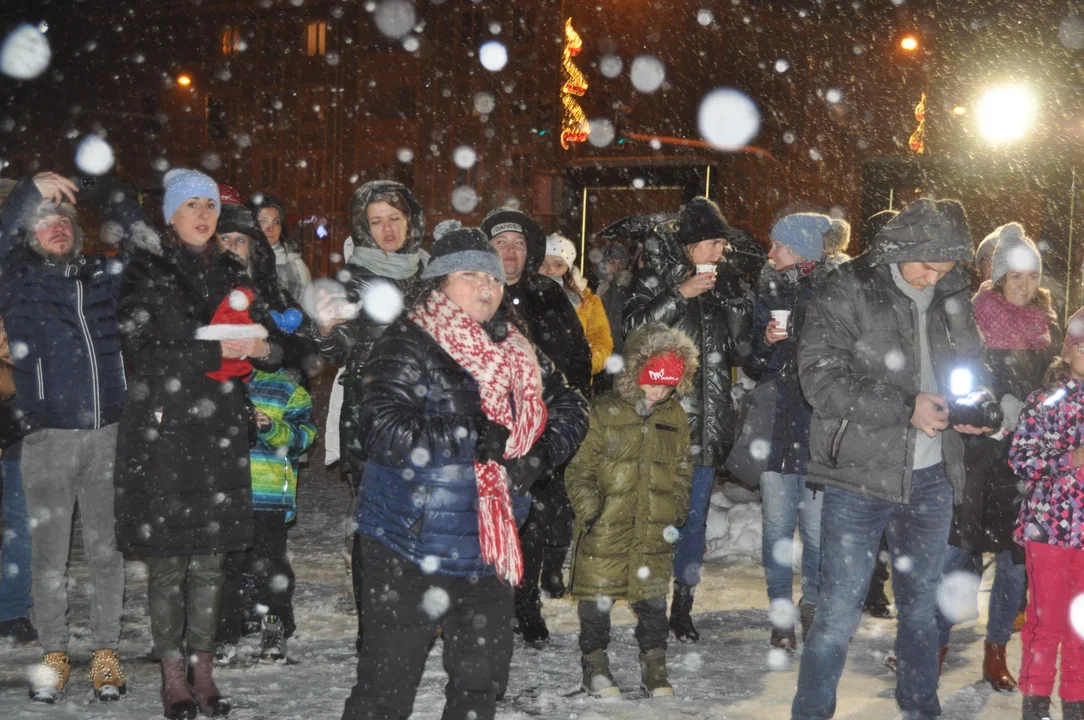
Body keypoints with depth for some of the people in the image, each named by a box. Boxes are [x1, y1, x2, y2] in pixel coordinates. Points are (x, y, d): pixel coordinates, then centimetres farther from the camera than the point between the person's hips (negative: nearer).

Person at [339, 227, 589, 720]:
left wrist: (536, 456, -1)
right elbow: (381, 430, -22)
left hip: (490, 544, 7)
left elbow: (569, 410, 19)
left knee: (483, 671, 16)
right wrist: (470, 436, -20)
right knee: (390, 677, 0)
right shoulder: (407, 346, -11)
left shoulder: (517, 353, 10)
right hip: (411, 546, -7)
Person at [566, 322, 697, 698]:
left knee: (653, 601, 8)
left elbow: (682, 470, 15)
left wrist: (677, 513, 6)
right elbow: (579, 469, -4)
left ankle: (654, 667, 22)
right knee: (598, 600, 6)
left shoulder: (676, 417, 5)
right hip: (605, 527, -3)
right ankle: (594, 664, 23)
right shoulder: (604, 412, -7)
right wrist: (589, 510, -11)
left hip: (654, 531, 3)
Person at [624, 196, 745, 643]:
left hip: (704, 421, 5)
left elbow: (729, 350, 25)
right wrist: (681, 294, -19)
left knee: (696, 516, 8)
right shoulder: (657, 277, -2)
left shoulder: (716, 290, 15)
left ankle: (683, 605, 16)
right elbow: (634, 327, -18)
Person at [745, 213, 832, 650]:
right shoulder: (769, 293, 11)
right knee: (777, 527, 5)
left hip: (817, 429, -3)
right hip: (775, 428, 3)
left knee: (817, 529, 1)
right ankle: (781, 615, 16)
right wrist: (765, 341, -5)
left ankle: (812, 607, 20)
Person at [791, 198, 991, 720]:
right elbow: (820, 378, -17)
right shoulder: (848, 291, -10)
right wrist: (906, 407, -23)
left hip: (930, 480, 5)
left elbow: (968, 364, 20)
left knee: (921, 606, 18)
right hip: (860, 480, -5)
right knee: (839, 613, -3)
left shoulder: (952, 296, 7)